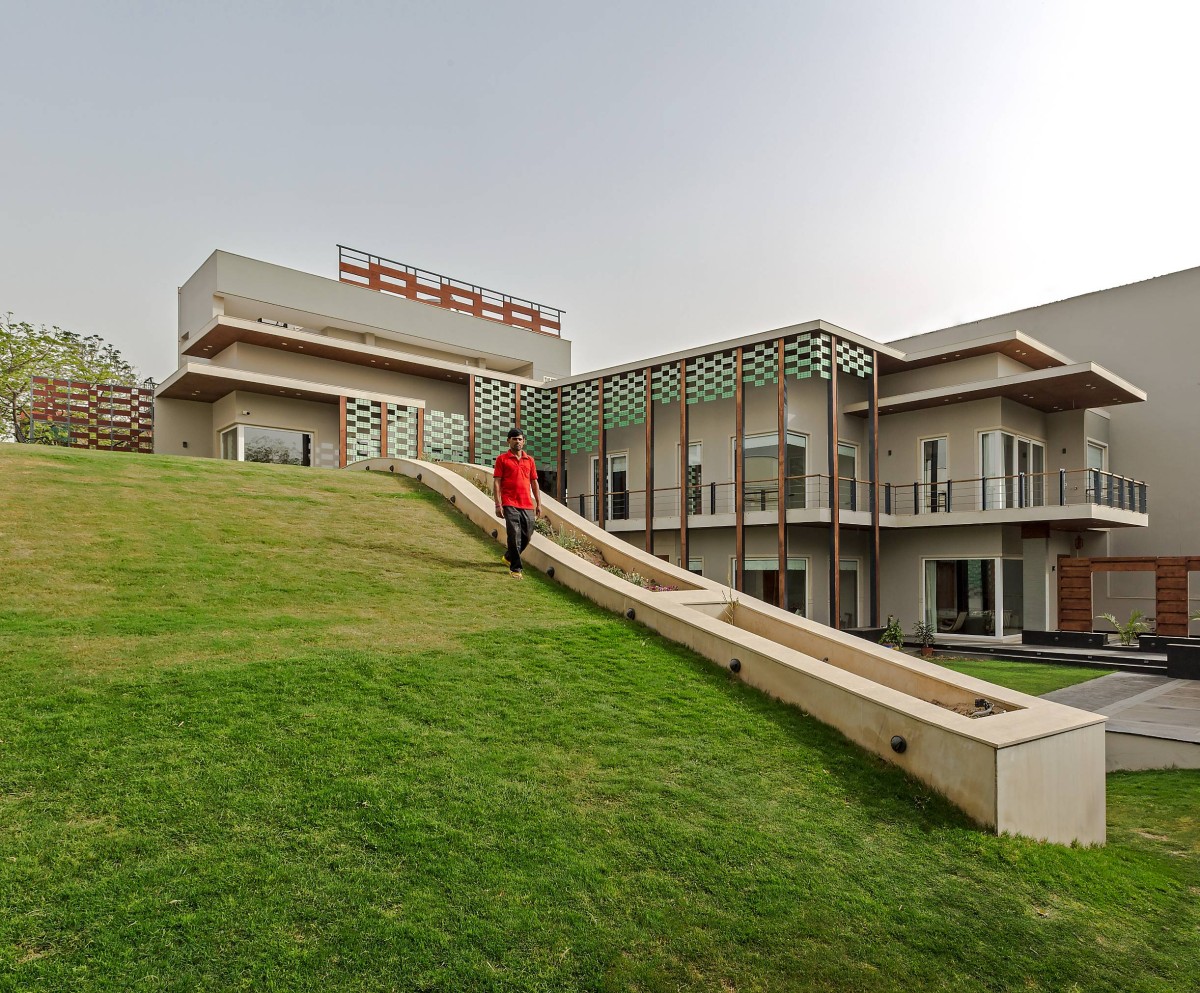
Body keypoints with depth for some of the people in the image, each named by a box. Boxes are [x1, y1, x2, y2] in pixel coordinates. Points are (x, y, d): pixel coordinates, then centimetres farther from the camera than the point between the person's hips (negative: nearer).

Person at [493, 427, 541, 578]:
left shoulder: (529, 460, 14)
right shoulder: (502, 459, 2)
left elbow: (534, 482, 16)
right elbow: (497, 482, -2)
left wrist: (539, 504, 10)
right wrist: (498, 504, -10)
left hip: (527, 505, 4)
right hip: (510, 504, -4)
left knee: (527, 536, 7)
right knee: (515, 536, -9)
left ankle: (509, 556, 32)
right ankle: (515, 568, 2)